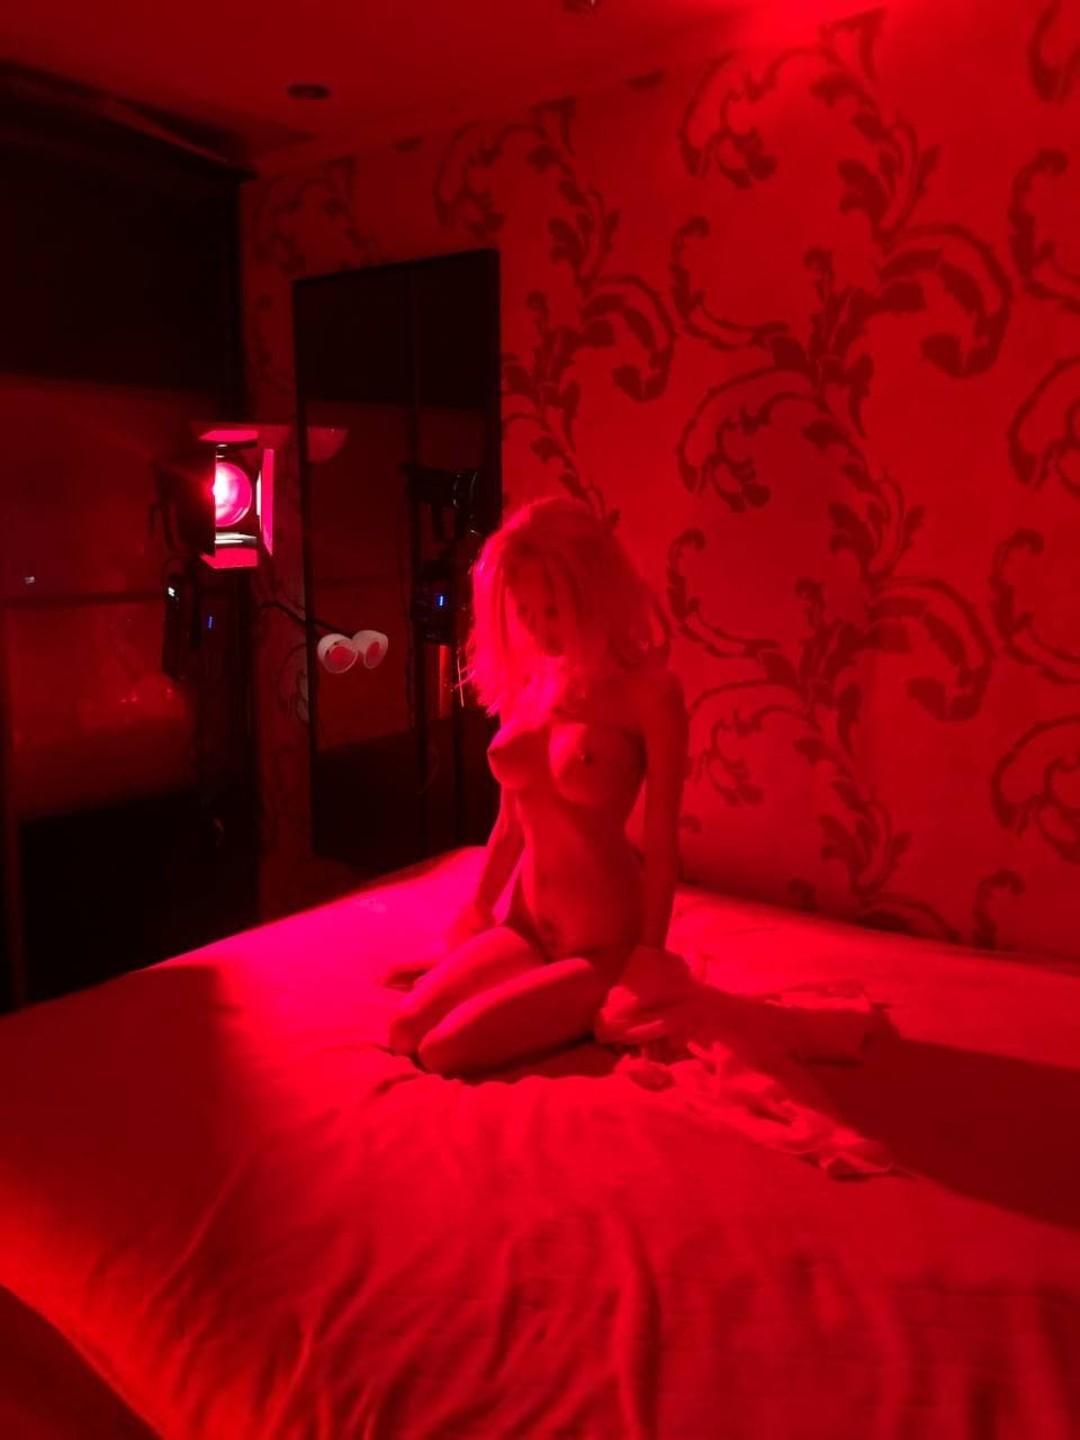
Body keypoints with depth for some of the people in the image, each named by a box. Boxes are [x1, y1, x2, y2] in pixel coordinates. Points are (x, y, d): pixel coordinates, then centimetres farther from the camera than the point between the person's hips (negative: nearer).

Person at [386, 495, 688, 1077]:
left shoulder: (650, 691, -17)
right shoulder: (523, 682, 3)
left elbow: (662, 843, -14)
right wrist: (474, 909, 16)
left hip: (606, 941, -6)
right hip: (527, 923, 6)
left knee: (447, 1050, -15)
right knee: (406, 1032, -6)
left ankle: (600, 1015, 8)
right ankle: (557, 1001, 13)